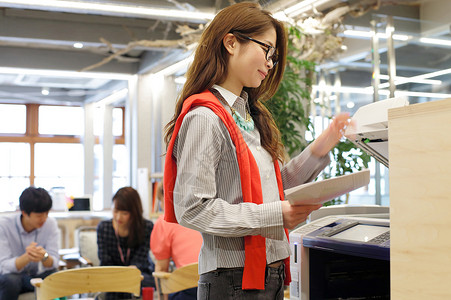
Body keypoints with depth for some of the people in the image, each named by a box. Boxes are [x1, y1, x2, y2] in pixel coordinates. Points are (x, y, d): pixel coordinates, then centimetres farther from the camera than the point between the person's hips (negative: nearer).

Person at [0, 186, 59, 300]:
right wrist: (27, 257, -44)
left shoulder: (50, 224, -10)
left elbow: (53, 263, -15)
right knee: (10, 280, -35)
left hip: (37, 275, 2)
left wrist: (44, 257, -39)